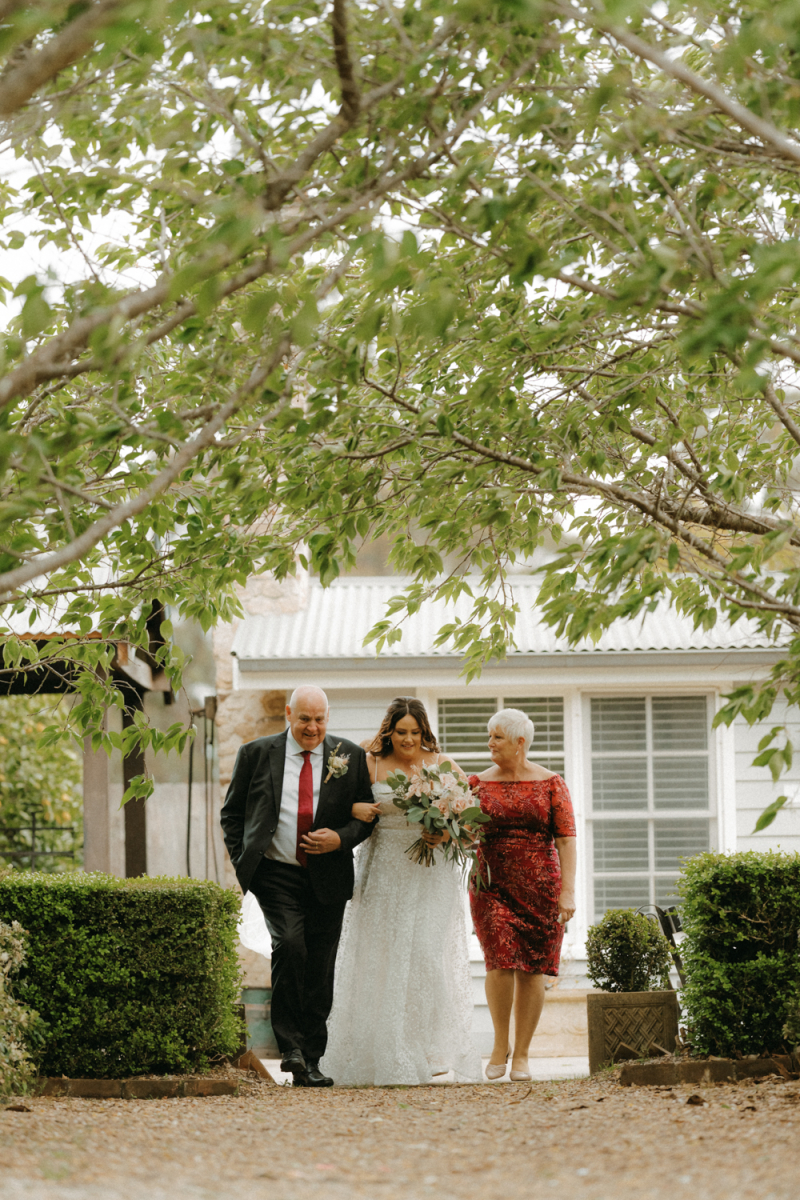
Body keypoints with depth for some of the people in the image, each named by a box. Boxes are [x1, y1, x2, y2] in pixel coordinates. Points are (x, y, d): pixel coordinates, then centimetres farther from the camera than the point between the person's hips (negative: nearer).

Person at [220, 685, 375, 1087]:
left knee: (319, 971, 4)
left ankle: (311, 1061, 14)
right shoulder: (256, 754, 4)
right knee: (289, 945, -23)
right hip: (276, 876, -2)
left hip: (328, 879, 2)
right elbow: (232, 813, 10)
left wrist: (341, 838, -10)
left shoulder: (350, 757, 5)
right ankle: (291, 1046, -15)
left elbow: (367, 814, 9)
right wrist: (243, 860, -1)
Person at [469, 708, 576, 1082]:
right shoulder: (479, 783, 8)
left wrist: (568, 890, -9)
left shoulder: (549, 783, 3)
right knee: (501, 959, -15)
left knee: (531, 968, 0)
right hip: (492, 885, 0)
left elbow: (566, 838, -1)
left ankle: (521, 1054, 9)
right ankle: (500, 1043, 3)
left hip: (540, 886, 0)